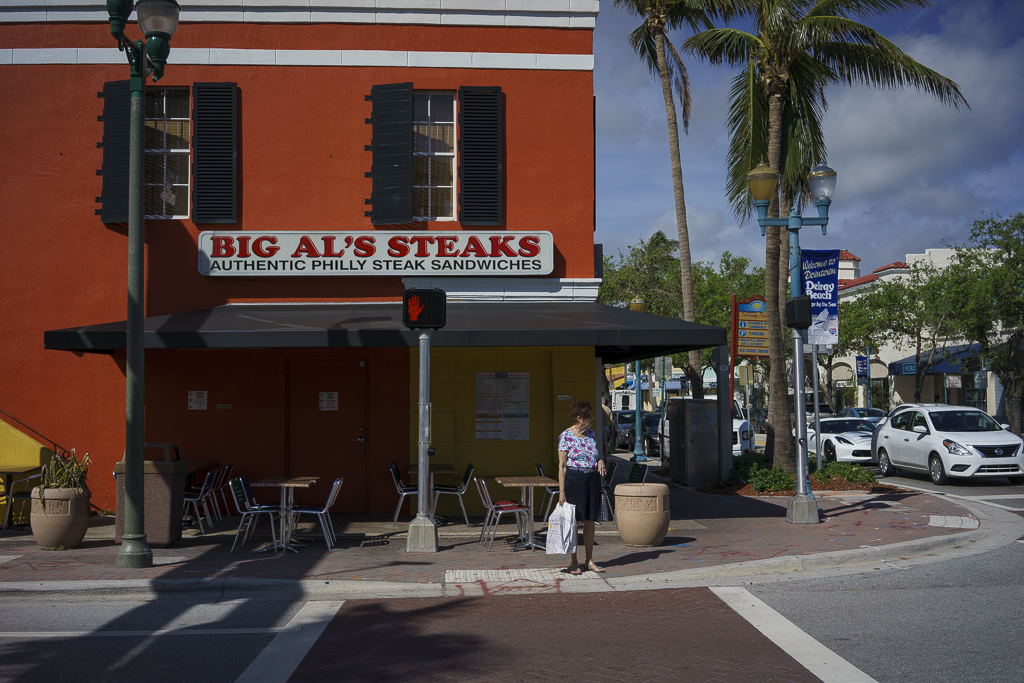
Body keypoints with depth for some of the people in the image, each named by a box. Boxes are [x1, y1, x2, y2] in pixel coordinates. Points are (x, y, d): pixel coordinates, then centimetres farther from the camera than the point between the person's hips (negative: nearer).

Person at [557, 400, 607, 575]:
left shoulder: (590, 433, 9)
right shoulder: (566, 436, -9)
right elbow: (562, 465, -9)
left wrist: (601, 461, -2)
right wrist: (562, 491, -12)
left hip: (593, 479, 6)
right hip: (574, 479, -6)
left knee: (590, 521, 9)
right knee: (574, 520, -1)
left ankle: (590, 561, 17)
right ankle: (574, 562, 8)